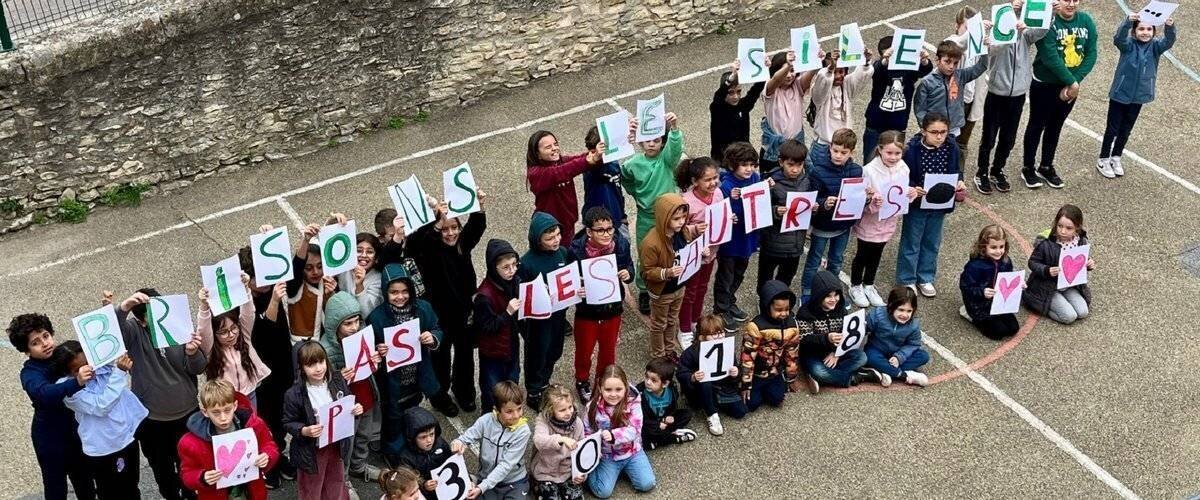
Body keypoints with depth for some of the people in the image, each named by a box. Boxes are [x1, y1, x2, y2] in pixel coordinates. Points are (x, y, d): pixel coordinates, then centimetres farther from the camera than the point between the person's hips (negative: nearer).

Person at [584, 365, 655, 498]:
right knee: (603, 491, -13)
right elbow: (587, 432, -3)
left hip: (631, 451, 1)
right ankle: (591, 470, 18)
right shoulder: (594, 407, -15)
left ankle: (625, 467, 19)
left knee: (647, 484, -9)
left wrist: (614, 435, -42)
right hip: (606, 455, 0)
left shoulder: (633, 402, -19)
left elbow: (634, 430, -24)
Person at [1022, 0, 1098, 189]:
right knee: (1037, 126, 9)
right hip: (1044, 85, -5)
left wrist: (1074, 82, -15)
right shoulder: (1047, 21, -20)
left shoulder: (1086, 21, -5)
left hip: (1071, 86, 5)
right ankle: (1028, 168, 22)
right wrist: (1072, 82, -22)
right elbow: (1050, 57, -25)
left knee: (1055, 127, 17)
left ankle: (1046, 167, 32)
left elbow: (1091, 54, -6)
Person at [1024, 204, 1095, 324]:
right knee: (1069, 317, -16)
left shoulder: (1081, 242, -8)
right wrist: (1047, 271, -31)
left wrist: (1089, 264, -12)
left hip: (1070, 286, 5)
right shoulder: (1046, 243, -23)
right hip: (1047, 287, -5)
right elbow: (1033, 262, -13)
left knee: (1083, 312, -8)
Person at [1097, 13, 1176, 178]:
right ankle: (1103, 160, 20)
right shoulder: (1128, 45, -13)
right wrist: (1128, 22, -53)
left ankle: (1116, 157, 34)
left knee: (1126, 130, 18)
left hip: (1139, 97, 3)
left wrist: (1170, 27, -46)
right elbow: (1118, 38, -34)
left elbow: (1169, 42, -24)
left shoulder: (1155, 46, -6)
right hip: (1120, 94, -3)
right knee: (1112, 129, 7)